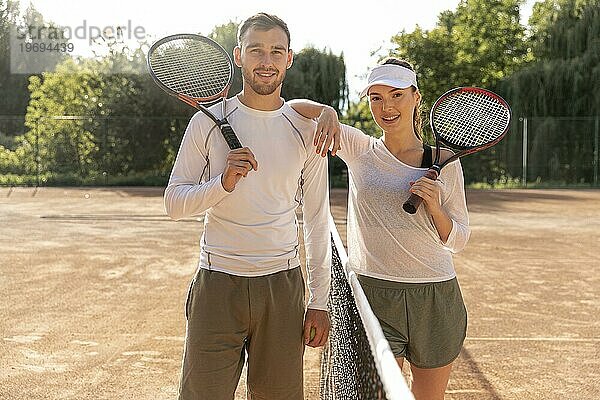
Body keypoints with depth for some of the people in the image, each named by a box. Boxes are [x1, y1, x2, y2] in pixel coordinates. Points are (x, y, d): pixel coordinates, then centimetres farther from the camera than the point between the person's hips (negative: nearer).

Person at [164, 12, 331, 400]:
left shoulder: (307, 130, 4)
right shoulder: (207, 122, 0)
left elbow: (317, 220, 6)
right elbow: (174, 203, 0)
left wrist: (320, 301, 4)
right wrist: (223, 182, -19)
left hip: (283, 284, 1)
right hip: (217, 284, -1)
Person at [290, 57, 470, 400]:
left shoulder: (444, 162, 2)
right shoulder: (359, 150, 2)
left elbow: (458, 240, 6)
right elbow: (294, 107, 0)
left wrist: (435, 208, -13)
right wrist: (327, 111, -20)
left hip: (435, 300, 1)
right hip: (375, 295, -1)